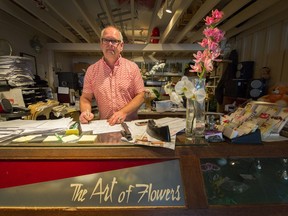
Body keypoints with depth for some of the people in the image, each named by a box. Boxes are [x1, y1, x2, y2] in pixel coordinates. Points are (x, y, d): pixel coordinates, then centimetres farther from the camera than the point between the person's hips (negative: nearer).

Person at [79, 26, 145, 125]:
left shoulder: (133, 67, 1)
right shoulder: (92, 70, 6)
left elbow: (140, 96, -1)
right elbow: (85, 98, 10)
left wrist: (124, 112, -14)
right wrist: (85, 112, -10)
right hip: (104, 125, 2)